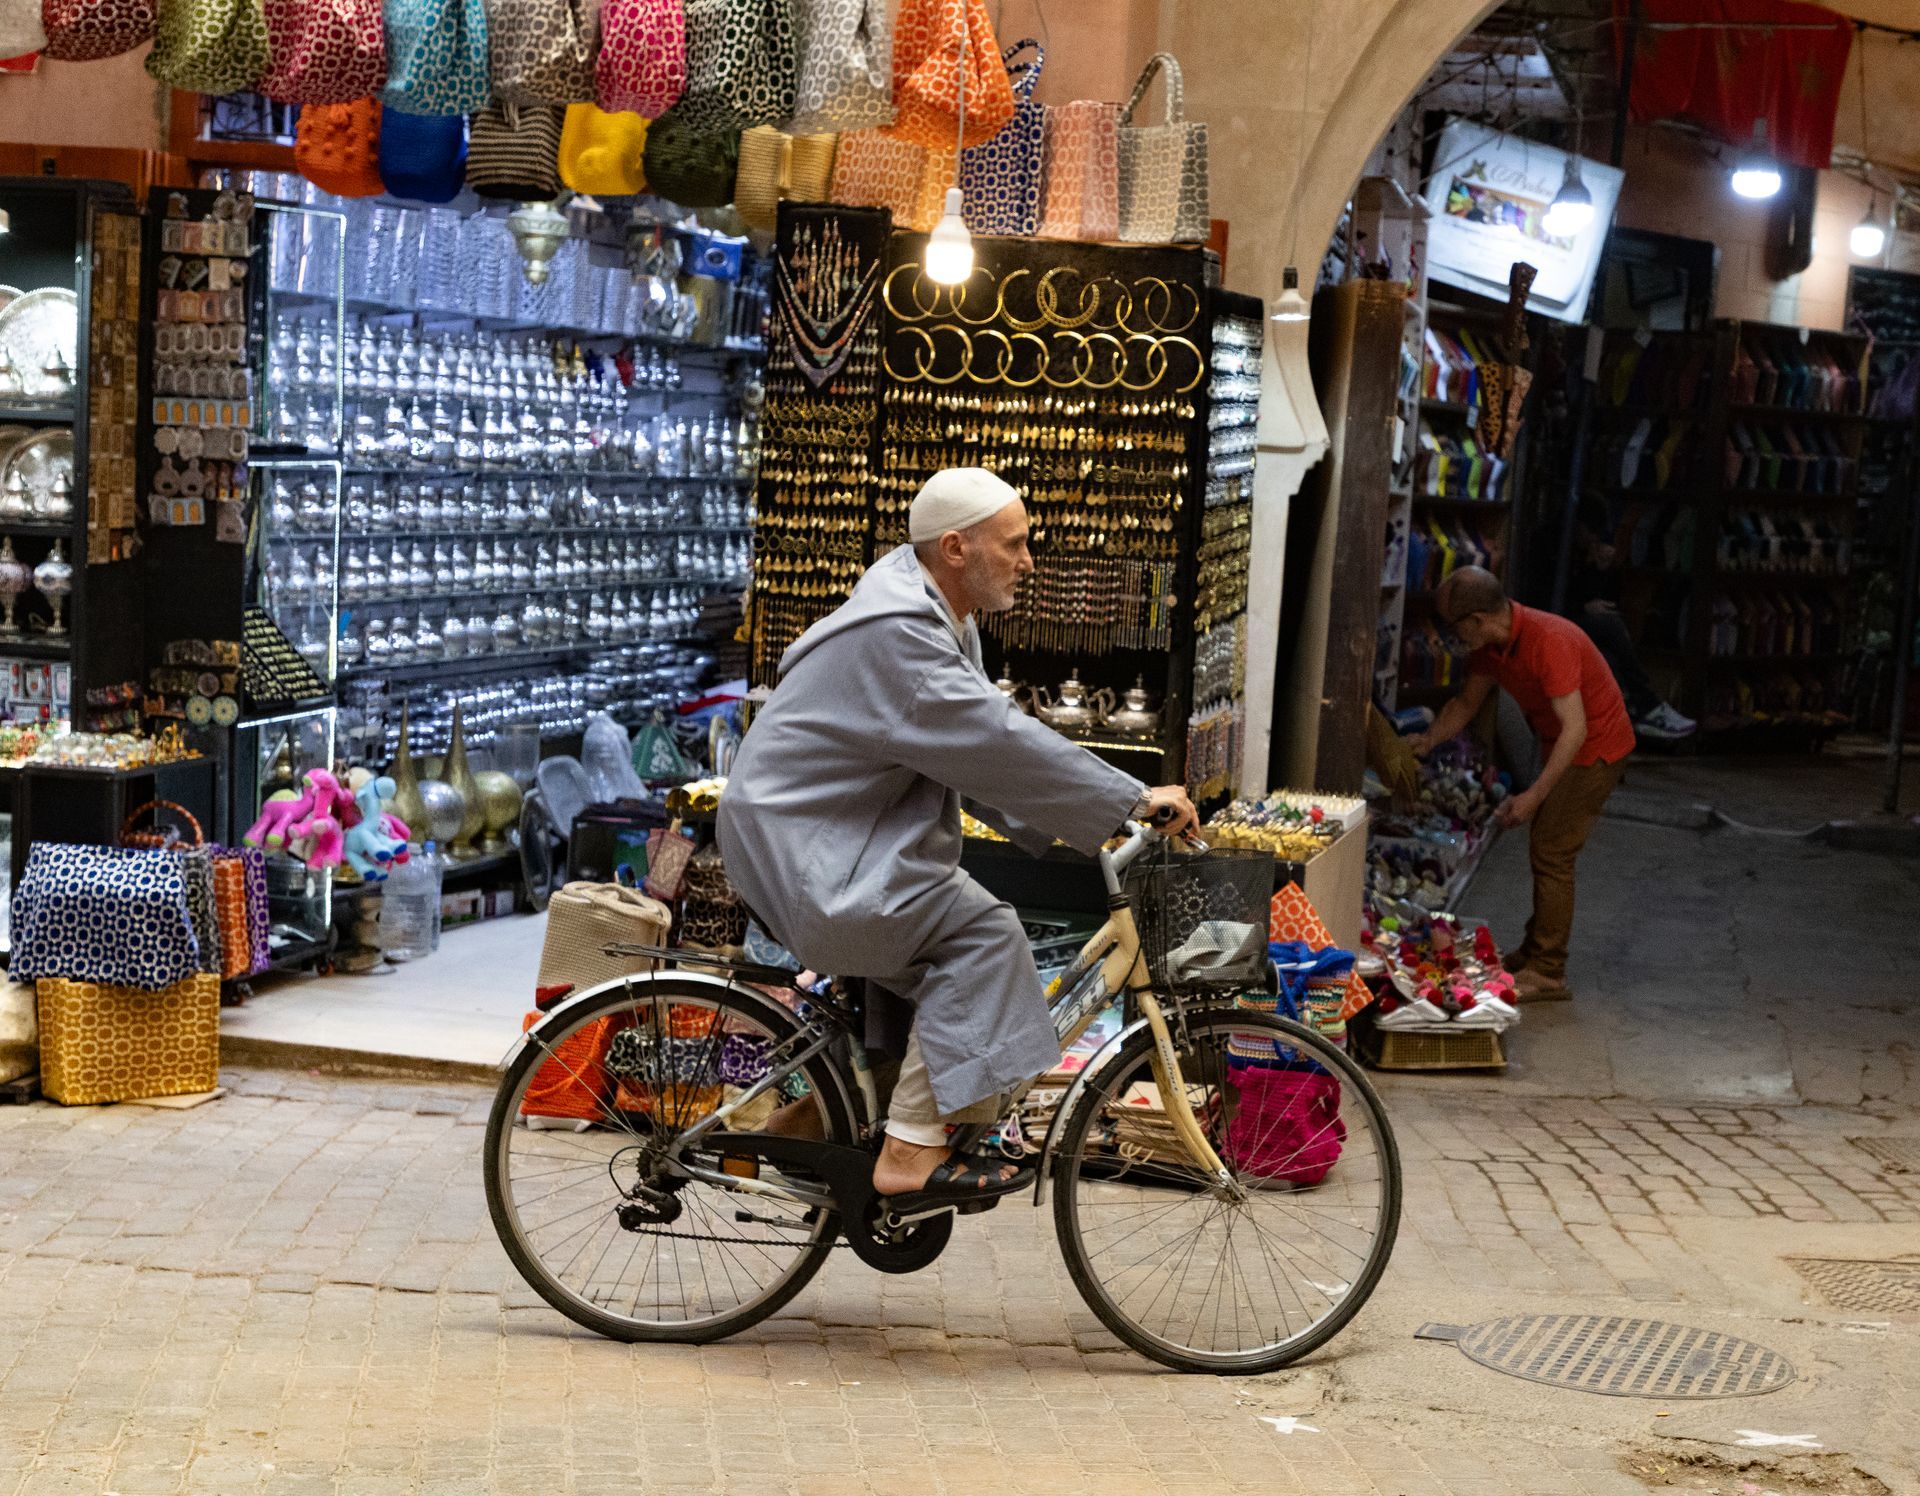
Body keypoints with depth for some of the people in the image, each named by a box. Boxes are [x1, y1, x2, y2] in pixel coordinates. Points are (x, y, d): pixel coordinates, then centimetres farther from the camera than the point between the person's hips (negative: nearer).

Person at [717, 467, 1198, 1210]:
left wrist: (1070, 824, 1)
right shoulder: (896, 632, -23)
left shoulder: (941, 617, 10)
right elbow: (998, 742, -28)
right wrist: (1136, 799, -23)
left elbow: (978, 744, 12)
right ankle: (913, 1152, -16)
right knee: (981, 933, -17)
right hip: (803, 850, -11)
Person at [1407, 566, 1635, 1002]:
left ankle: (1548, 974, -4)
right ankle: (1534, 953, 27)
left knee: (1551, 852, -9)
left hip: (1596, 749, -9)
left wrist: (1534, 795, -35)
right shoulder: (1491, 645, -4)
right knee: (1545, 848, 15)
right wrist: (1429, 741, -1)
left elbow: (1575, 728, -34)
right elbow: (1467, 703, 13)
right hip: (1562, 746, 9)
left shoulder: (1549, 640, -32)